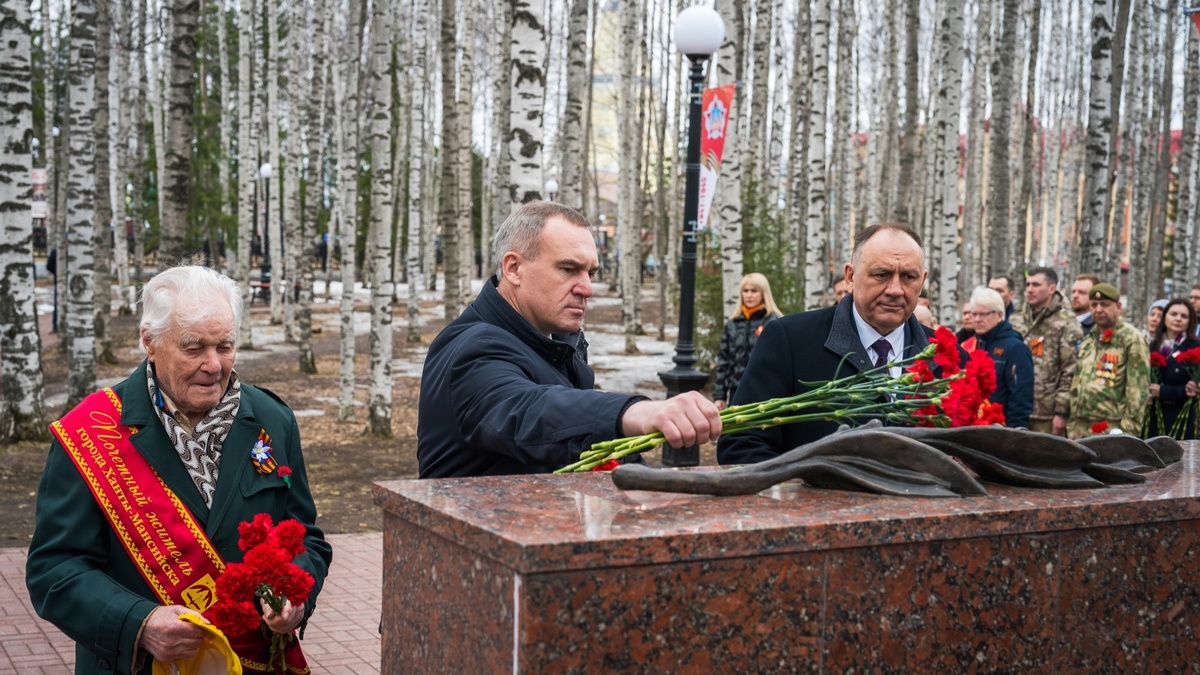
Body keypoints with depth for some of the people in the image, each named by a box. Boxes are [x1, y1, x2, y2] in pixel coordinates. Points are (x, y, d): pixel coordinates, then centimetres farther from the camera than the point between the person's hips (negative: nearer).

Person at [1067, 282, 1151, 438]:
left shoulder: (1132, 339, -5)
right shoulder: (1087, 340, 17)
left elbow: (1138, 389, -12)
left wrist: (1129, 429, -17)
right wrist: (1072, 425, 14)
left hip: (1112, 429, -7)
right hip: (1081, 427, 7)